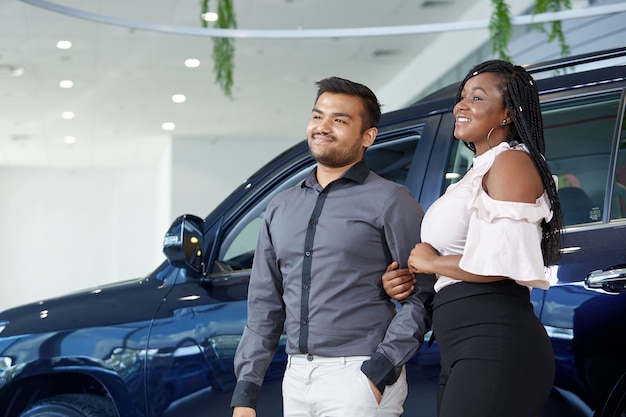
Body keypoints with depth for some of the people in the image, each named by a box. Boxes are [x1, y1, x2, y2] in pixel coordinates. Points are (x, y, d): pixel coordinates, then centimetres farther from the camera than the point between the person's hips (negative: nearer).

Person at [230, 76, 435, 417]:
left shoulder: (389, 201, -3)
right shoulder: (281, 207, 15)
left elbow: (424, 296, -8)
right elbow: (264, 307, 15)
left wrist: (380, 370, -15)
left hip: (358, 377, -6)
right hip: (296, 379, 6)